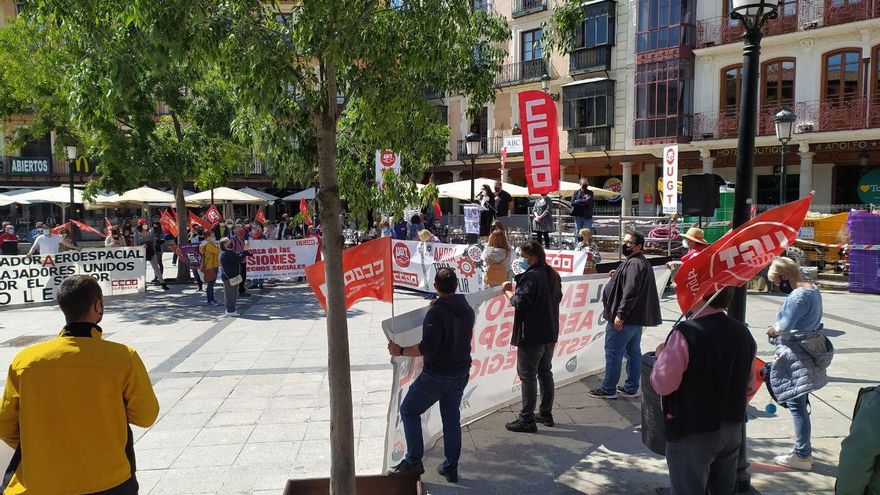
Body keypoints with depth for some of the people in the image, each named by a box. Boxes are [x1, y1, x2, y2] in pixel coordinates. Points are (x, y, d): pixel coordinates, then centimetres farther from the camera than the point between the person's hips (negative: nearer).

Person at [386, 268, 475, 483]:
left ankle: (413, 461, 10)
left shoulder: (436, 312, -21)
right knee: (452, 419, 16)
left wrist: (400, 351, -20)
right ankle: (451, 468, 22)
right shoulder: (467, 309, 4)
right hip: (461, 373, 7)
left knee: (409, 411, 9)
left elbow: (427, 347, -29)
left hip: (437, 375, -7)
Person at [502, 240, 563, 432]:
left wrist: (508, 291, -3)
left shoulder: (531, 276, -19)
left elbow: (519, 303, -22)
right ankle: (546, 414, 26)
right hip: (550, 333, 9)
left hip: (532, 336, -9)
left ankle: (527, 420, 4)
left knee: (527, 376, -1)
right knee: (545, 373, 17)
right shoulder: (553, 275, 10)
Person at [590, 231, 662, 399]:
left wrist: (620, 314, -27)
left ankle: (608, 389, 6)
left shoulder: (634, 264, -18)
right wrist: (616, 276, 18)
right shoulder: (642, 262, 16)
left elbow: (630, 292, -27)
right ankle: (631, 388, 21)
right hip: (637, 317, 11)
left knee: (613, 353, -2)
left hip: (625, 318, -11)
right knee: (633, 352, 13)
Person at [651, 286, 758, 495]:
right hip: (732, 429, 7)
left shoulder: (685, 333, -23)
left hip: (692, 433, -7)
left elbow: (663, 384, -20)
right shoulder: (743, 333, 1)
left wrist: (661, 355, -3)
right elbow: (750, 385, 10)